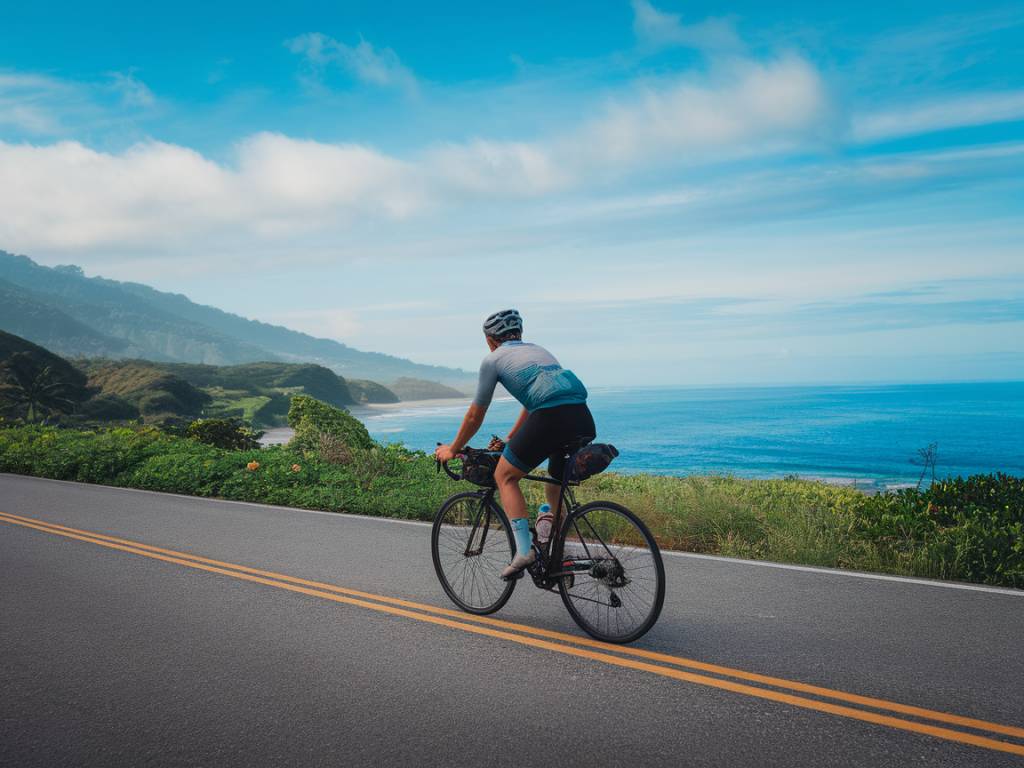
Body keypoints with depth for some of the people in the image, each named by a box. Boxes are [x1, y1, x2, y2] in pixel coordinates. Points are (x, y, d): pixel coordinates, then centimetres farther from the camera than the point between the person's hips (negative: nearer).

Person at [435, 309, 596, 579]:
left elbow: (475, 415, 21)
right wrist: (508, 440, 52)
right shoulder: (539, 350, 34)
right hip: (583, 419, 6)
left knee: (505, 476, 13)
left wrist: (452, 449, 36)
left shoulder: (493, 359, 16)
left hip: (551, 419, -6)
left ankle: (524, 550, -1)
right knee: (556, 486, 26)